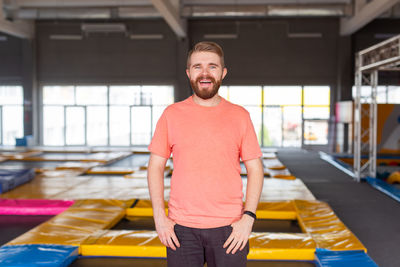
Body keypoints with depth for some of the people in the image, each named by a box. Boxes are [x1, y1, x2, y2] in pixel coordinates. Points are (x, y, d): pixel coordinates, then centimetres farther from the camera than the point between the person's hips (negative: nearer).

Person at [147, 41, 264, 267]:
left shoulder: (240, 116, 2)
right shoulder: (172, 114, 3)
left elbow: (255, 169, 3)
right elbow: (156, 166, 5)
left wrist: (248, 217, -7)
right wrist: (159, 216, -4)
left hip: (228, 228, 0)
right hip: (181, 229, 0)